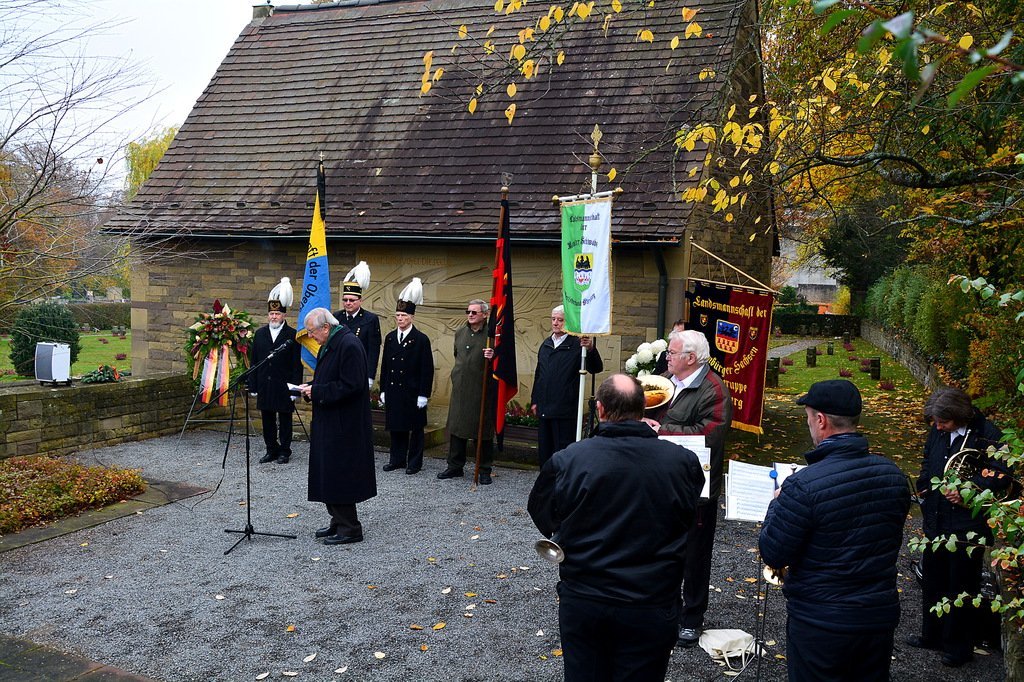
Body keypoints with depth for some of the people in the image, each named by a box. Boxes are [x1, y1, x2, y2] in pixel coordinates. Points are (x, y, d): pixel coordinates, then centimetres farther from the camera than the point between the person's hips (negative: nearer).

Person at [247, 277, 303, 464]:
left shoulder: (293, 336, -4)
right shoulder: (259, 334, 9)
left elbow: (297, 365, -6)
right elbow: (254, 361, 9)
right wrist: (252, 385, 5)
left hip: (283, 386, -4)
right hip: (264, 385, 4)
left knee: (284, 419, 5)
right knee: (267, 419, 10)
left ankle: (284, 451, 15)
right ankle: (271, 450, 21)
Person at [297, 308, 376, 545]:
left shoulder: (349, 345, -20)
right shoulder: (329, 345, 11)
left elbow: (351, 385, -24)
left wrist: (317, 391, -19)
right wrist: (311, 387, 4)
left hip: (344, 425, -10)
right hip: (329, 423, 10)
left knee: (339, 474, -4)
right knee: (327, 472, 15)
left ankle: (349, 528, 7)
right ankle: (338, 522, 26)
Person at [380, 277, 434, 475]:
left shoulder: (421, 339, -6)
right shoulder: (390, 338, 9)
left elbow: (427, 369, -8)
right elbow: (385, 365, 13)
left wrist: (423, 395, -12)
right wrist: (383, 390, 8)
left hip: (412, 392, -5)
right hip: (393, 390, 5)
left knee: (415, 428, 4)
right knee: (395, 427, 11)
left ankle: (414, 462, 13)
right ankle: (397, 459, 21)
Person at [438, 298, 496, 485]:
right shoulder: (460, 333, 12)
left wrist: (493, 357, -27)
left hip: (482, 389, -5)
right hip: (460, 388, 5)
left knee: (483, 431, 3)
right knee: (456, 428, 10)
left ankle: (484, 471, 13)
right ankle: (455, 467, 22)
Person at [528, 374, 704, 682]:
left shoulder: (566, 460, -15)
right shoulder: (683, 462, -14)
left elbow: (542, 517, 1)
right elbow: (696, 521, 3)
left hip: (581, 601, 0)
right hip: (652, 606, 0)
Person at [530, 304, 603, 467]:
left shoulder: (577, 344, -9)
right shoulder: (546, 344, 13)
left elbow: (596, 368, -19)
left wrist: (591, 349, -37)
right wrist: (534, 400, 19)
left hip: (565, 411, -7)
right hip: (544, 409, 7)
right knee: (544, 452, 14)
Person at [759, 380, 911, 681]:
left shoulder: (803, 486, -26)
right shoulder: (894, 474, -6)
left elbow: (772, 555, -16)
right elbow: (892, 543, 8)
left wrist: (776, 505, -1)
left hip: (820, 625, -5)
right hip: (881, 616, 5)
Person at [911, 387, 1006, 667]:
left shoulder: (987, 435, -17)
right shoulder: (937, 432, 3)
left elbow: (1001, 475, -17)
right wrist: (924, 486, 4)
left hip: (967, 526, -7)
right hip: (936, 523, 7)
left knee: (962, 587, 7)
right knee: (932, 581, 19)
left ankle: (959, 647, 24)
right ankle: (933, 636, 37)